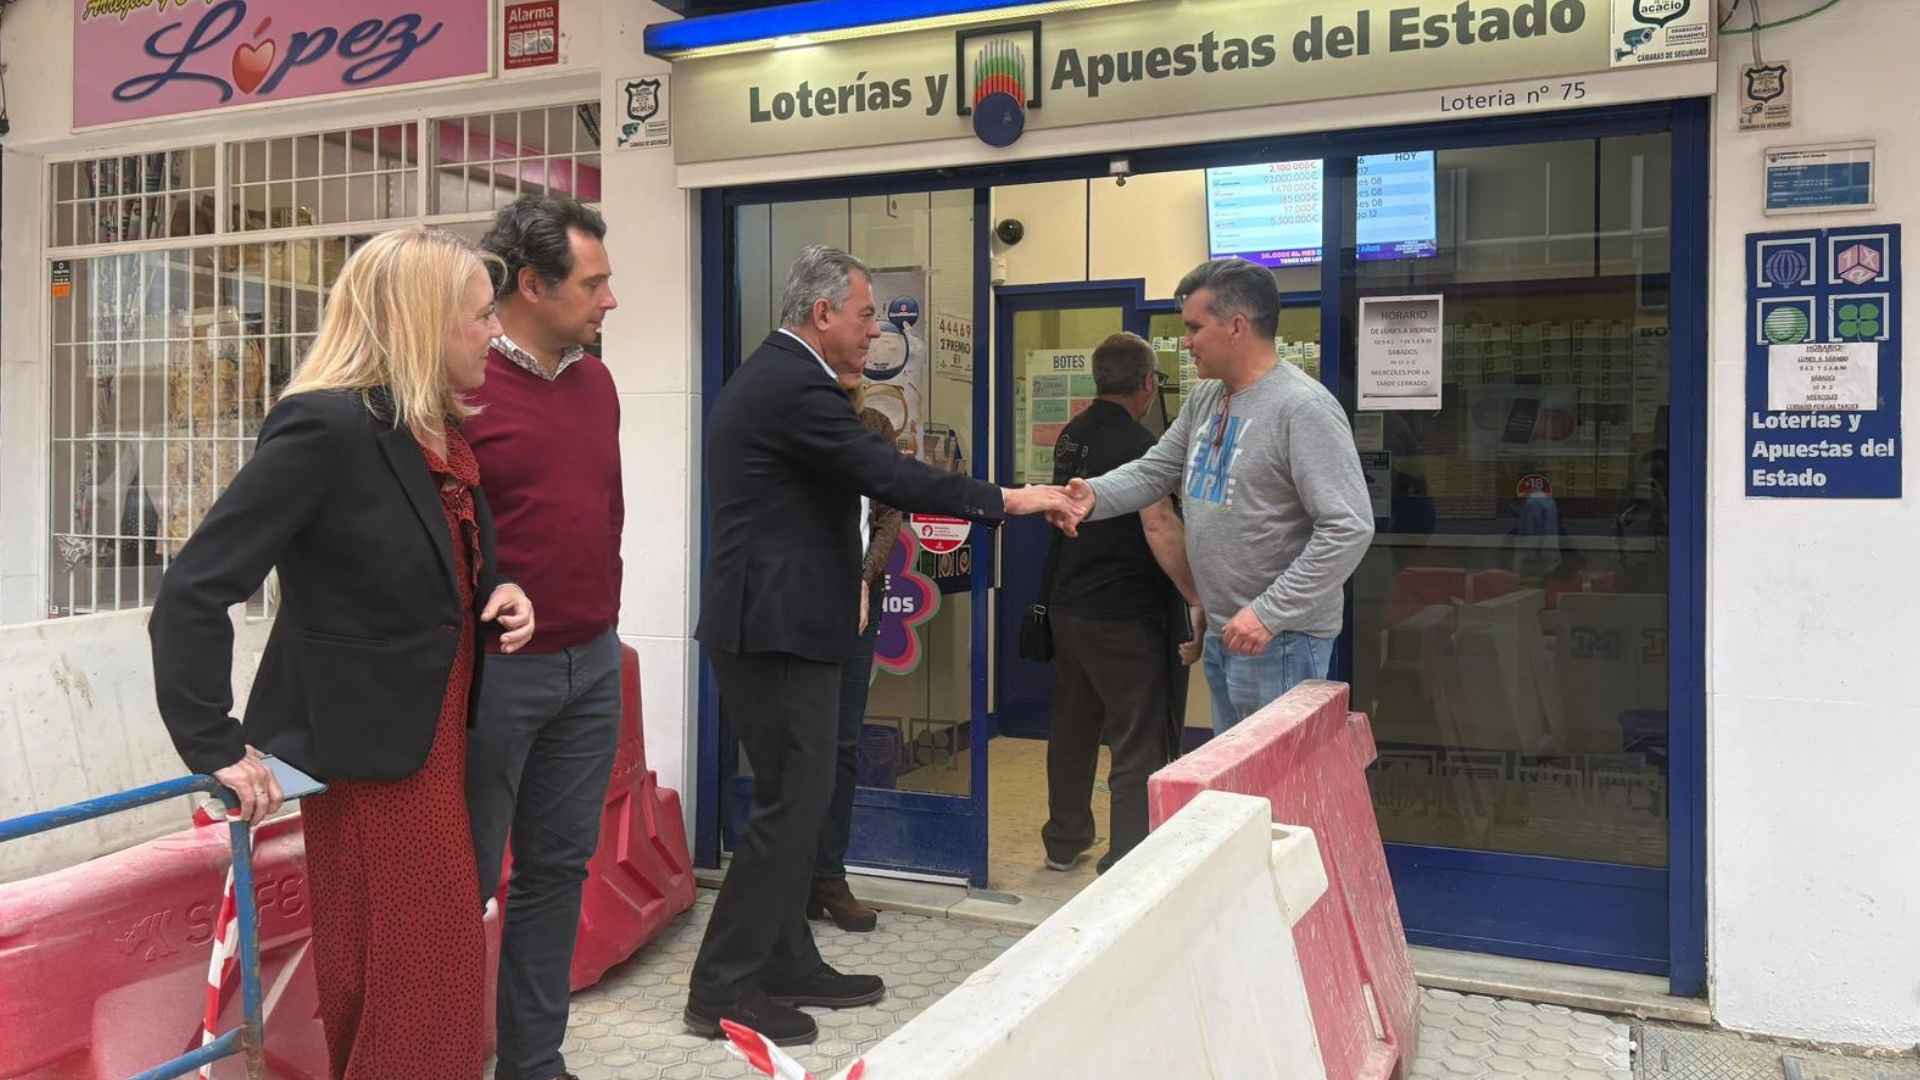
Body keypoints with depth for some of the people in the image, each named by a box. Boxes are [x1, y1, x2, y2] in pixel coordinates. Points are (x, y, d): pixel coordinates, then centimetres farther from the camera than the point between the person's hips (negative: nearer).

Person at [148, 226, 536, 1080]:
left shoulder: (439, 433, 6)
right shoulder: (326, 427, -20)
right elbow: (193, 591, -21)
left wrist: (497, 592, -2)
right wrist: (216, 747, -18)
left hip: (432, 736, 8)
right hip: (369, 749, -8)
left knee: (435, 968, 19)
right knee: (413, 980, 4)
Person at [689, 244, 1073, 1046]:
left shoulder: (770, 377, 16)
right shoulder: (794, 386, -17)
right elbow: (885, 472, -22)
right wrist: (1006, 500, -17)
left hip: (766, 620, 11)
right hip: (778, 627, -11)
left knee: (795, 797, 16)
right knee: (792, 802, -4)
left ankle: (787, 965, 26)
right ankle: (722, 989, 5)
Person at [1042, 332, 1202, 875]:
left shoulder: (1072, 436, 9)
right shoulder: (1137, 443, -17)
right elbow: (1159, 526, -27)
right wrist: (1199, 598, -26)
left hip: (1068, 605, 8)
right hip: (1125, 616, -8)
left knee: (1073, 727, 19)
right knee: (1140, 742, -1)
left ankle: (1064, 841, 32)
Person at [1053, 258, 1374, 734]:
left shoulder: (1304, 407, -20)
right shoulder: (1204, 399, 9)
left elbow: (1349, 529, -25)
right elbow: (1154, 471, 12)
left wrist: (1269, 614, -26)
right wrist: (1094, 495, -9)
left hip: (1280, 639, -9)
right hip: (1221, 633, 9)